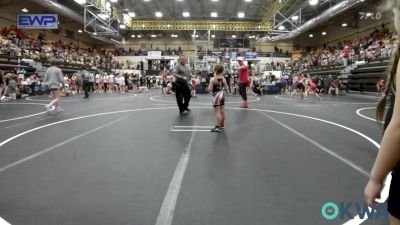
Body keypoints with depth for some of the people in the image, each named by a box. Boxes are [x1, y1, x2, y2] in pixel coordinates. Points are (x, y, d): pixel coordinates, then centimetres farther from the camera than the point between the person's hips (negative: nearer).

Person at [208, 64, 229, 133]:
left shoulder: (212, 79, -15)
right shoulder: (223, 79, 1)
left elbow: (210, 89, -17)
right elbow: (226, 88, 5)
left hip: (216, 96, -6)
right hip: (222, 95, 6)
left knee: (217, 112, -5)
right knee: (221, 111, 16)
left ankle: (218, 127, -4)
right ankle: (222, 125, 27)